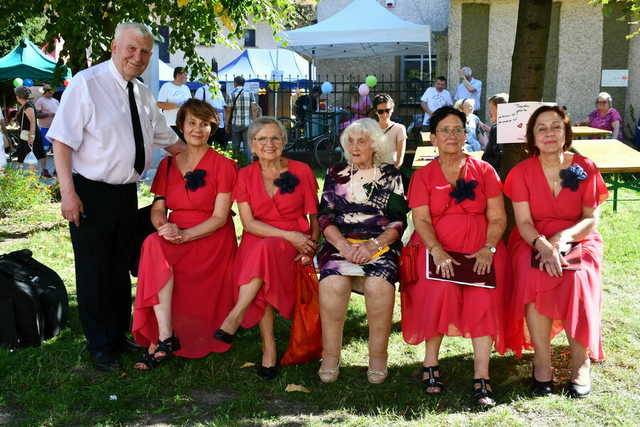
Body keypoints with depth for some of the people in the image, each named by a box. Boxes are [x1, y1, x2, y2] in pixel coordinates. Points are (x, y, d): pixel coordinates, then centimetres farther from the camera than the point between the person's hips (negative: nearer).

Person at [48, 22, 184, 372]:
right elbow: (62, 140, -15)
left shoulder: (142, 94, 9)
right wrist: (68, 193, -21)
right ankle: (99, 346, 21)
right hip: (91, 193, -6)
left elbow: (167, 139, 21)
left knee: (121, 269, 17)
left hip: (126, 192, 7)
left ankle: (119, 337, 33)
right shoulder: (86, 83, -12)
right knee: (94, 273, 4)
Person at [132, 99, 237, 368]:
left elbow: (220, 217, -8)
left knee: (156, 251, -30)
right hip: (175, 238, 4)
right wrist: (164, 228, -17)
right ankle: (165, 337, -29)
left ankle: (158, 341, -23)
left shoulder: (223, 165, -1)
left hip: (211, 242, -4)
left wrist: (184, 234, -22)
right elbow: (157, 209, 7)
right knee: (154, 246, -31)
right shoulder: (167, 164, 13)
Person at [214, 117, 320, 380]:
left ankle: (234, 319, -30)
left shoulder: (301, 171, 4)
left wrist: (311, 245, -12)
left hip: (293, 247, -1)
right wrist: (288, 235, -14)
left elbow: (315, 217, 7)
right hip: (256, 242, 1)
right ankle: (269, 348, -26)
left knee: (266, 249, -36)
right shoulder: (245, 176, 7)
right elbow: (249, 223, -2)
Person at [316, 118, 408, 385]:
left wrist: (373, 245, -13)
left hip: (381, 246, -1)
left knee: (379, 285, -33)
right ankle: (330, 357, -20)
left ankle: (378, 358, -18)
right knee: (333, 283, -31)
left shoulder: (390, 175, 11)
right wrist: (344, 246, -10)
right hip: (340, 244, 1)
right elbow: (325, 217, 9)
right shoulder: (335, 174, 17)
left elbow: (398, 221, 4)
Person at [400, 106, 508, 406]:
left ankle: (481, 377, -23)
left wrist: (488, 249, -13)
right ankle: (430, 364, -14)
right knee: (440, 288, -30)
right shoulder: (423, 176, 11)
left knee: (484, 295, -27)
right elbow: (421, 220, -1)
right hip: (435, 248, -1)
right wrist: (438, 252, -19)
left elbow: (498, 217, 6)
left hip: (479, 249, 1)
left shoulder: (484, 171, 13)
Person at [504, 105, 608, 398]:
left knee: (577, 280, -31)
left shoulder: (585, 168, 0)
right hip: (533, 241, 0)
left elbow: (591, 219, -1)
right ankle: (542, 361, -18)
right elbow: (523, 222, -7)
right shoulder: (521, 172, -1)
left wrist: (563, 238, -21)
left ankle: (581, 362, -12)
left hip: (577, 240, 0)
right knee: (535, 278, -32)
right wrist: (544, 246, -28)